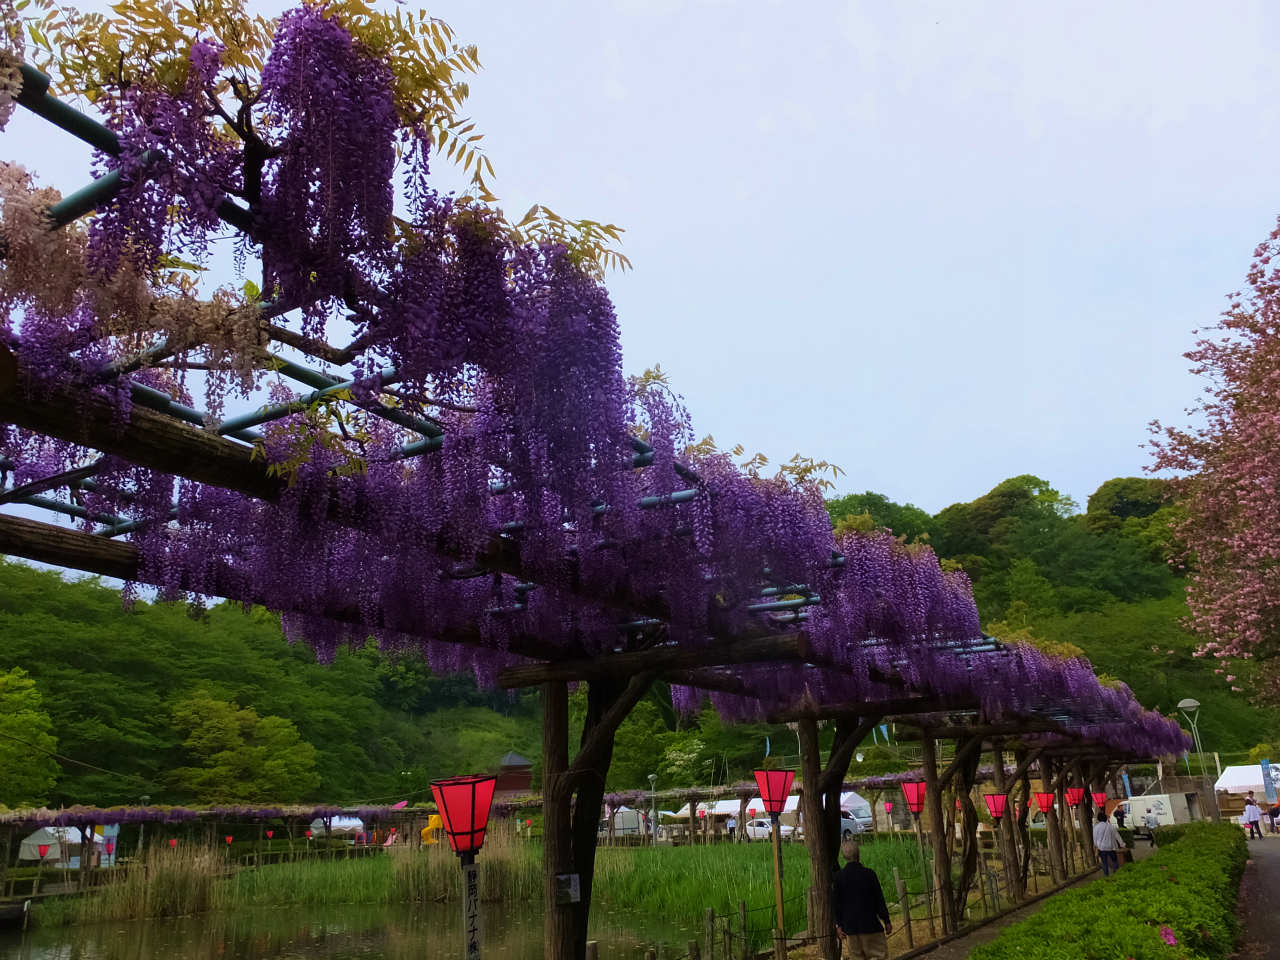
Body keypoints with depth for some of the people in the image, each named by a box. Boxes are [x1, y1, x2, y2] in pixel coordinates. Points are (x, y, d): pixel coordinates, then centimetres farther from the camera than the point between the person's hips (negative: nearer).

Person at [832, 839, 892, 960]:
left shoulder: (838, 877, -3)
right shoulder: (869, 874, -9)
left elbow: (835, 903, 0)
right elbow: (879, 900, -4)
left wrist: (838, 925, 8)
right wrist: (886, 921, 5)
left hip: (850, 927, 3)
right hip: (870, 925, -3)